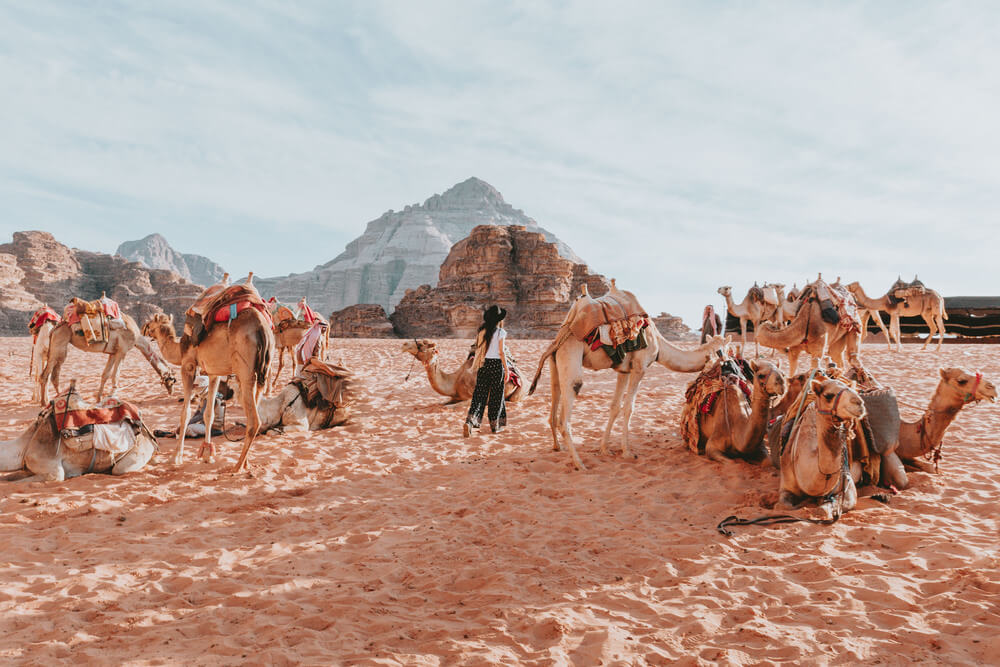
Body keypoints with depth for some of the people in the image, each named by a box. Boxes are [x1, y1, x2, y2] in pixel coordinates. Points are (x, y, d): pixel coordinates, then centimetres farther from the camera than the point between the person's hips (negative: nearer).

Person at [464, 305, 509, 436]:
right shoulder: (500, 332, -7)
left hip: (483, 365, 4)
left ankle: (469, 421, -13)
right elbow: (501, 352, -9)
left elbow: (478, 350, 8)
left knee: (479, 395, 5)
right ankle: (495, 425, 17)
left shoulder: (482, 331, 5)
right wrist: (506, 369, -4)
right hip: (496, 364, -4)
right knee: (496, 396, 8)